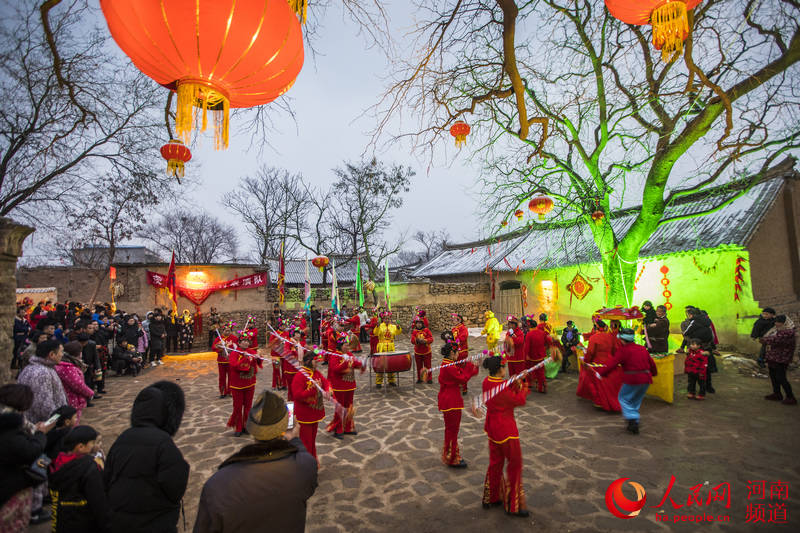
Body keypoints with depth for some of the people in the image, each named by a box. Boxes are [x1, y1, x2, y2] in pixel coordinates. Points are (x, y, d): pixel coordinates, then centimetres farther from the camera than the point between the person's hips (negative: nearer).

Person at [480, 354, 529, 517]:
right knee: (515, 464, 9)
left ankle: (491, 498, 36)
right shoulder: (502, 386, -27)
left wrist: (515, 385, -3)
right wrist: (524, 387, -1)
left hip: (492, 427, 8)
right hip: (506, 429, -8)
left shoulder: (487, 382, -3)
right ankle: (513, 505, 22)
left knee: (495, 462, 22)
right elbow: (519, 400, -15)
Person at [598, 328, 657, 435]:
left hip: (632, 380, -7)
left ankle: (632, 420, -4)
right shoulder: (642, 348, 12)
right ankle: (635, 422, 22)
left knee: (624, 399, 9)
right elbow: (651, 362, 23)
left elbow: (612, 364, -14)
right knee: (636, 401, 20)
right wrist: (654, 373, 42)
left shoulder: (623, 350, -10)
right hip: (646, 379, 7)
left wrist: (601, 373, -8)